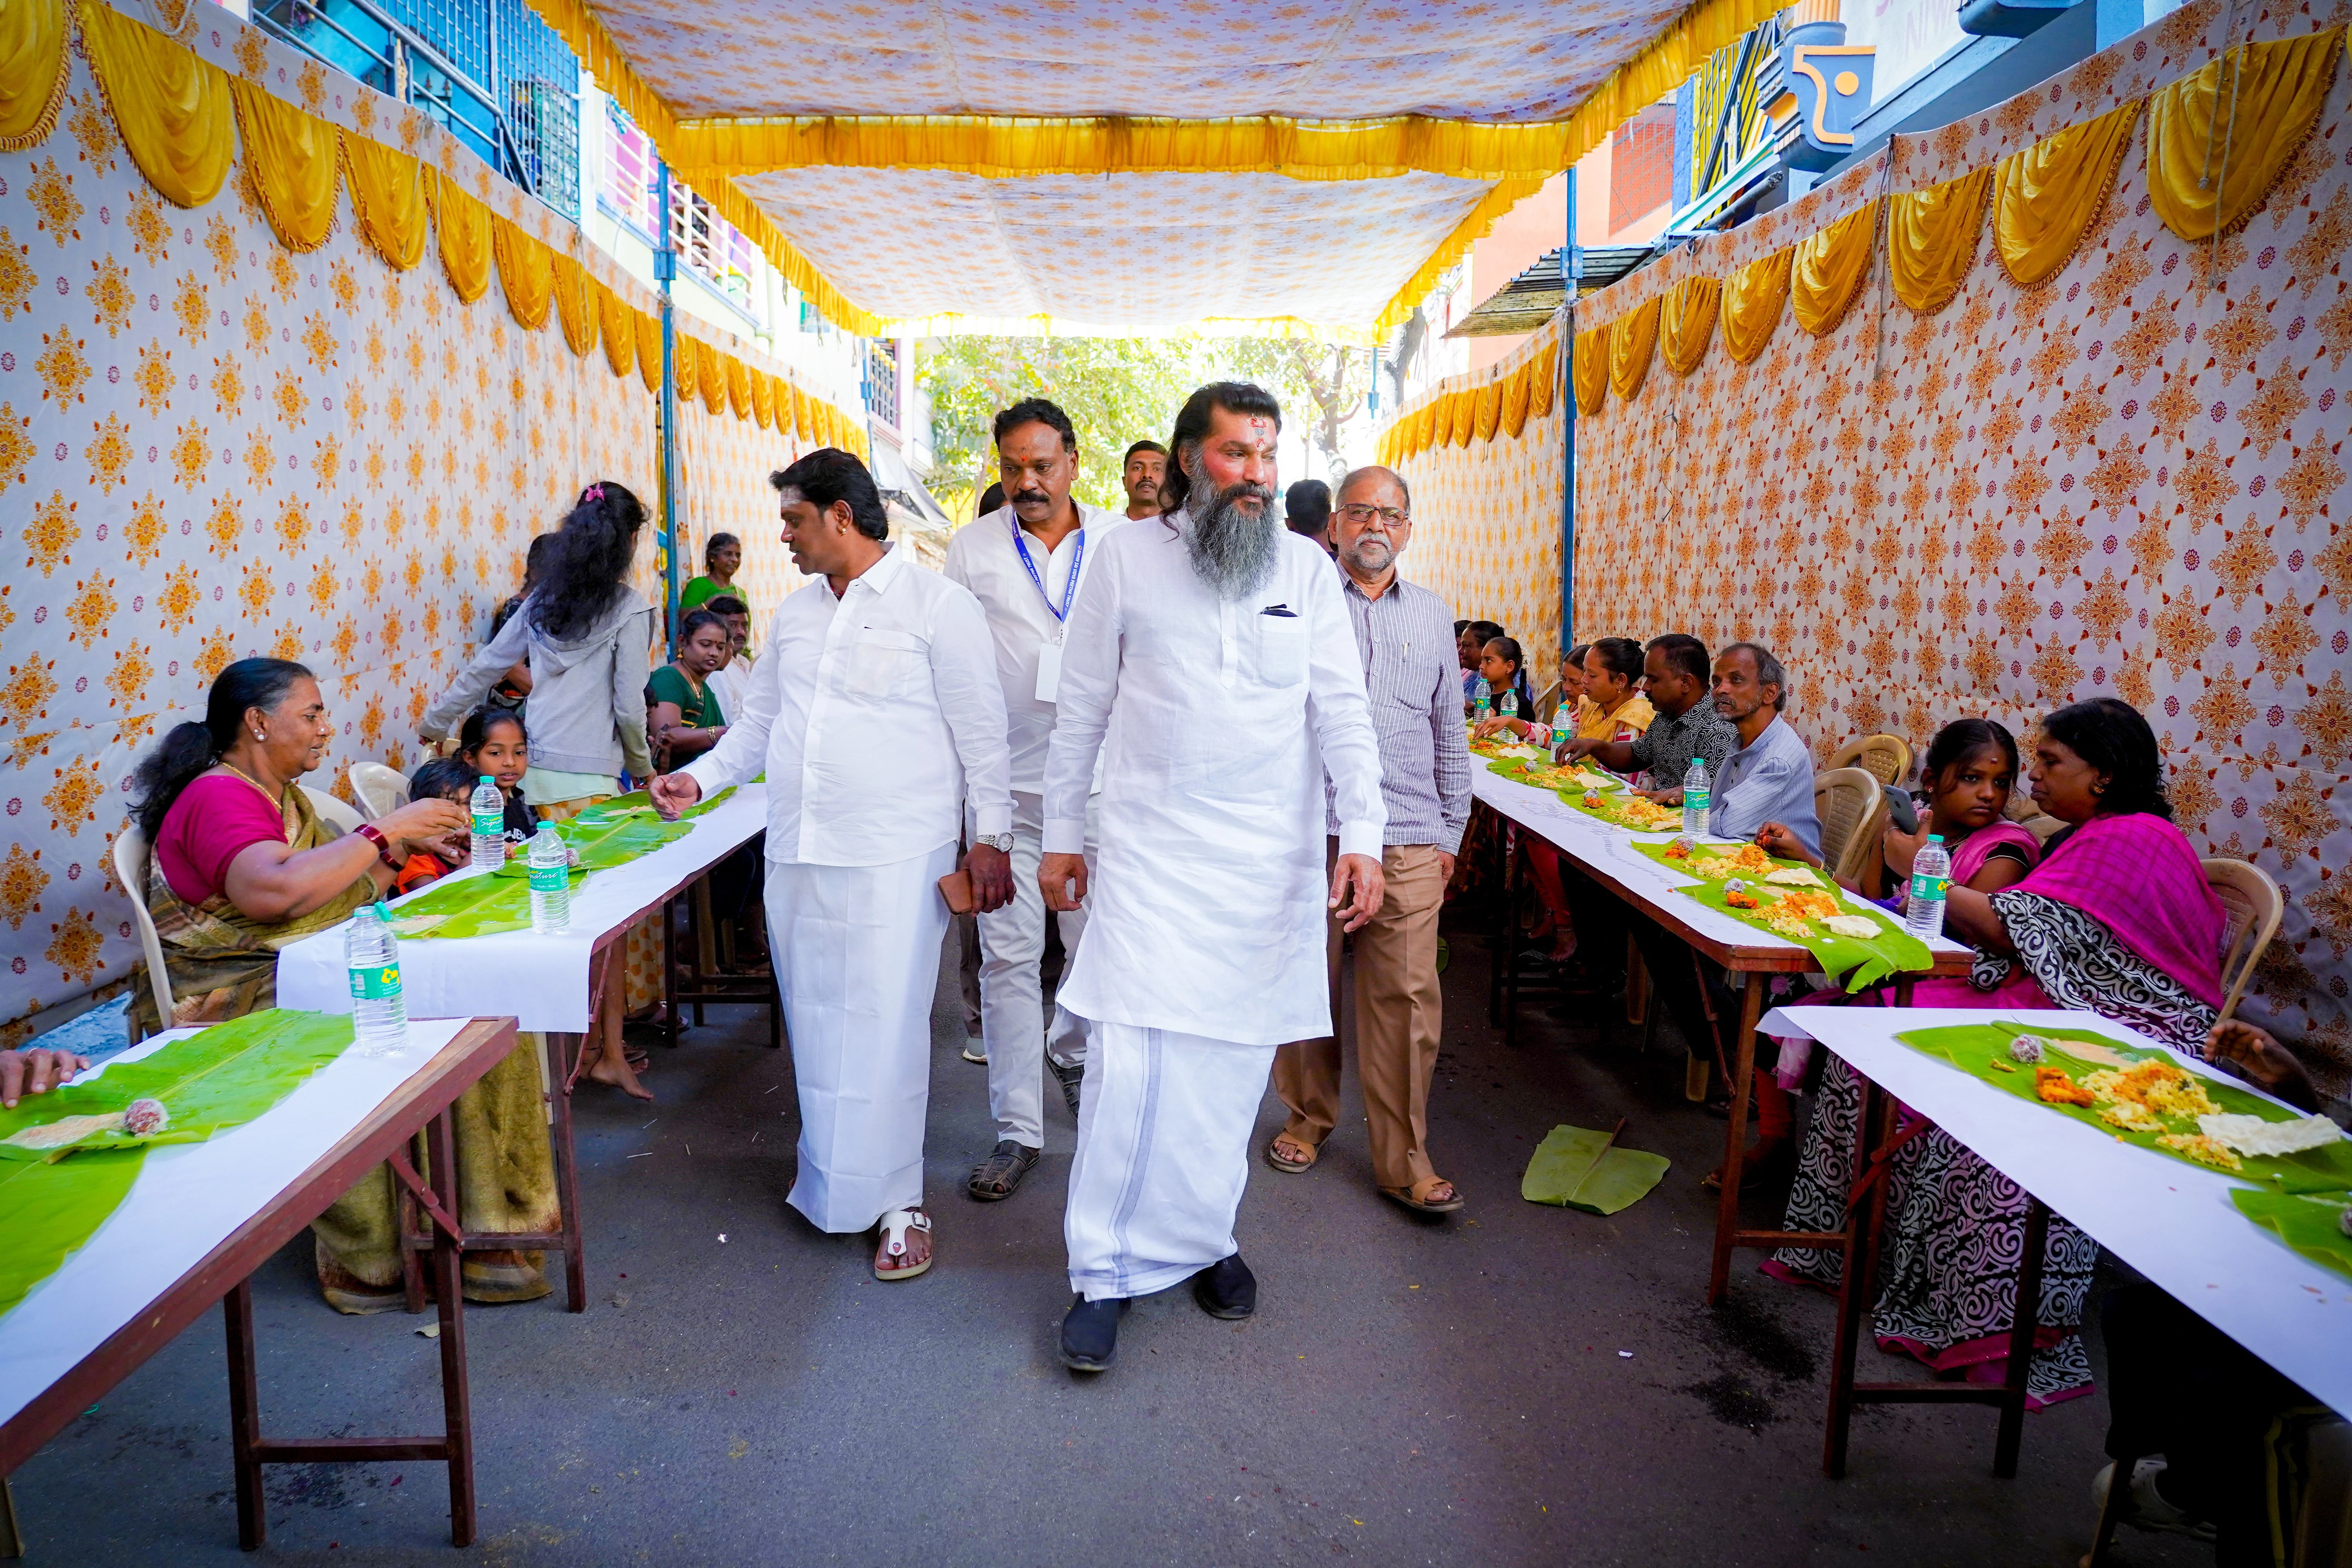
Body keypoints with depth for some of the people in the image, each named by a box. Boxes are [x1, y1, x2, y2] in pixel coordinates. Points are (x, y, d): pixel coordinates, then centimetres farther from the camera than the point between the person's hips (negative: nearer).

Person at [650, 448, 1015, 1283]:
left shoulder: (937, 604, -4)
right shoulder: (795, 614, 16)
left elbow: (980, 730, -5)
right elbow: (759, 723, 23)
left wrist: (992, 839, -7)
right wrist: (701, 777, 8)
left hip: (894, 859, -6)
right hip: (796, 855, 6)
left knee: (885, 1028, -5)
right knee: (814, 1026, 10)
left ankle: (895, 1200, 8)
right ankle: (830, 1184, 24)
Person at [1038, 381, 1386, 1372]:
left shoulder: (1307, 568, 6)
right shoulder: (1128, 556, 3)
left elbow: (1343, 712, 1)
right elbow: (1081, 707, 8)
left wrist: (1362, 835, -11)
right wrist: (1060, 835, 8)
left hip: (1270, 860, 2)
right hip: (1149, 852, -1)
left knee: (1233, 1060, 8)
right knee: (1130, 1060, -6)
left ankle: (1199, 1240, 28)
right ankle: (1106, 1272, 9)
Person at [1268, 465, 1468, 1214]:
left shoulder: (1430, 616, 16)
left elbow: (1448, 734, 20)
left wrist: (1451, 833, 16)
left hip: (1408, 842, 2)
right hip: (1311, 829, -2)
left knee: (1408, 997, -1)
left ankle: (1403, 1160, 9)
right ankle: (1308, 1117, 28)